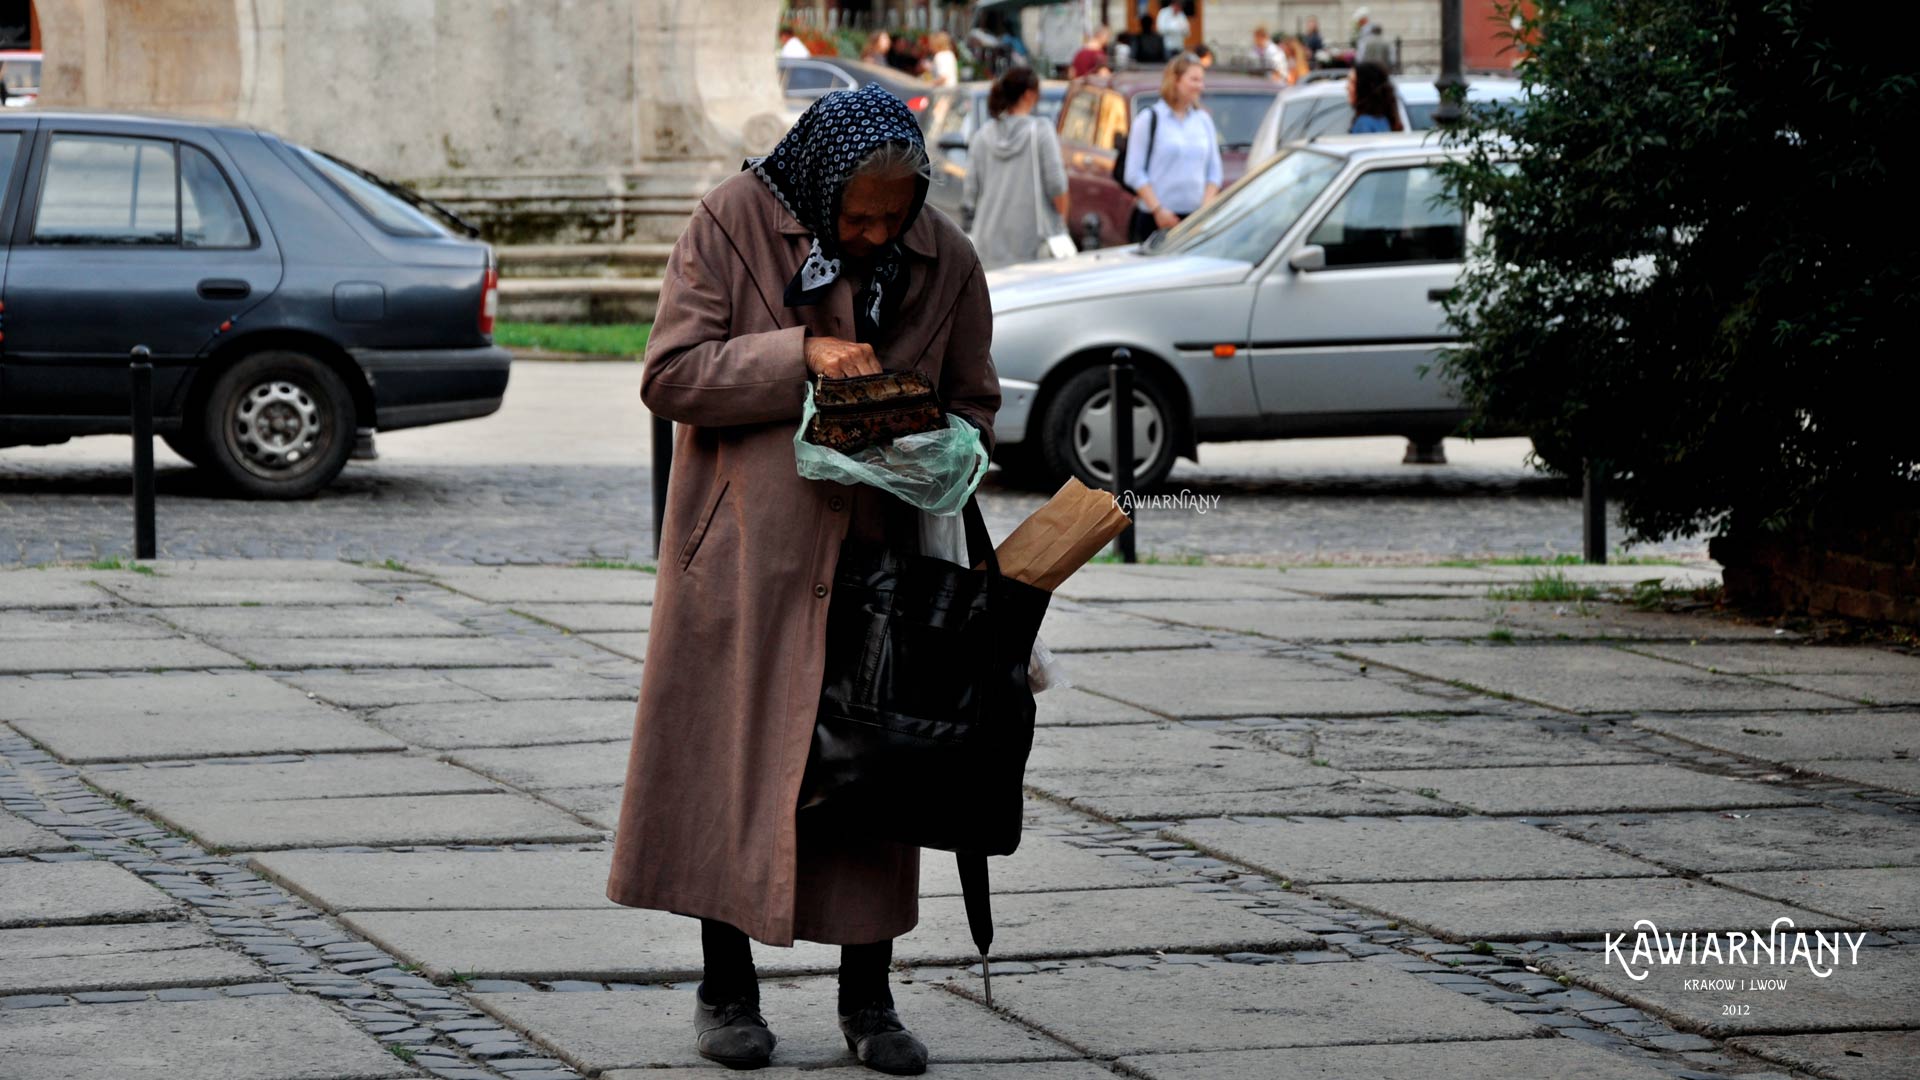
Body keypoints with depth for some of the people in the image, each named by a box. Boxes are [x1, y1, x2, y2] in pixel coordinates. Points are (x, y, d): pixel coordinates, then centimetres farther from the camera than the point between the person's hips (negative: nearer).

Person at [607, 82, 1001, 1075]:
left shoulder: (946, 262, 1)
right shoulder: (732, 224, -7)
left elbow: (971, 405, 12)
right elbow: (670, 375, -12)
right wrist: (800, 354, -22)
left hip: (875, 553, 2)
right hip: (747, 549, -2)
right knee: (733, 759, 1)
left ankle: (868, 999, 14)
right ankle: (726, 989, 14)